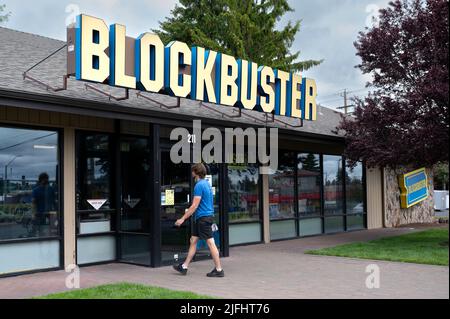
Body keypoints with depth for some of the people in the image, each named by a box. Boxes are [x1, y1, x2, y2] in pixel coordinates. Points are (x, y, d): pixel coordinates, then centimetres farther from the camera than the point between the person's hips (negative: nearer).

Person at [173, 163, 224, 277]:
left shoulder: (199, 185, -16)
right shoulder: (206, 183, 14)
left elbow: (195, 205, -19)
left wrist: (183, 218, -14)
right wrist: (190, 211, 29)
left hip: (203, 217, -10)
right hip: (202, 217, 10)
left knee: (210, 243, -5)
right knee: (193, 240, 14)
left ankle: (219, 270, 1)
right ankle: (184, 267, 21)